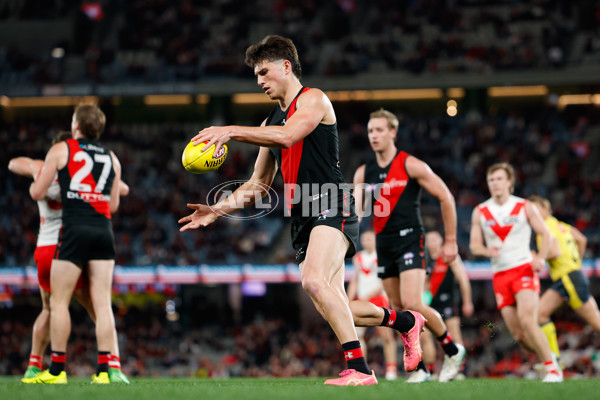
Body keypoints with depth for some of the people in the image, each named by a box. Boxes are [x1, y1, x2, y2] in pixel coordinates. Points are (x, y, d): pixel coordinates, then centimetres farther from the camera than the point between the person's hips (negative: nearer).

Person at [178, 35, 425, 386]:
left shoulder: (313, 99, -1)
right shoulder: (273, 120, 23)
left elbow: (287, 135, -22)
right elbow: (259, 184, 26)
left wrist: (231, 130, -22)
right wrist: (218, 210, 14)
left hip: (331, 203, -9)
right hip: (303, 216, 9)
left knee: (314, 280, -29)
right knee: (333, 308, 5)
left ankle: (359, 369, -30)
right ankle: (405, 320, 28)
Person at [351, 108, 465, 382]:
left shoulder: (410, 165, -6)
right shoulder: (363, 173, 9)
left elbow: (445, 197, -3)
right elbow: (356, 211, 5)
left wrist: (450, 241, -3)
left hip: (410, 241, -6)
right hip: (384, 245, 6)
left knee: (412, 303, -18)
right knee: (399, 309, 4)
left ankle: (453, 350, 2)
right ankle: (419, 367, 13)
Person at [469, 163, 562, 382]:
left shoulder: (525, 207, 3)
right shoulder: (480, 212, 9)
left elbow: (546, 234, 5)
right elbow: (474, 245, 8)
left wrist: (541, 257, -13)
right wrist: (487, 251, -15)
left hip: (524, 269, -3)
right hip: (500, 275, 3)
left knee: (527, 321, -24)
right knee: (518, 334, -2)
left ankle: (552, 369, -15)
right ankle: (548, 358, 21)